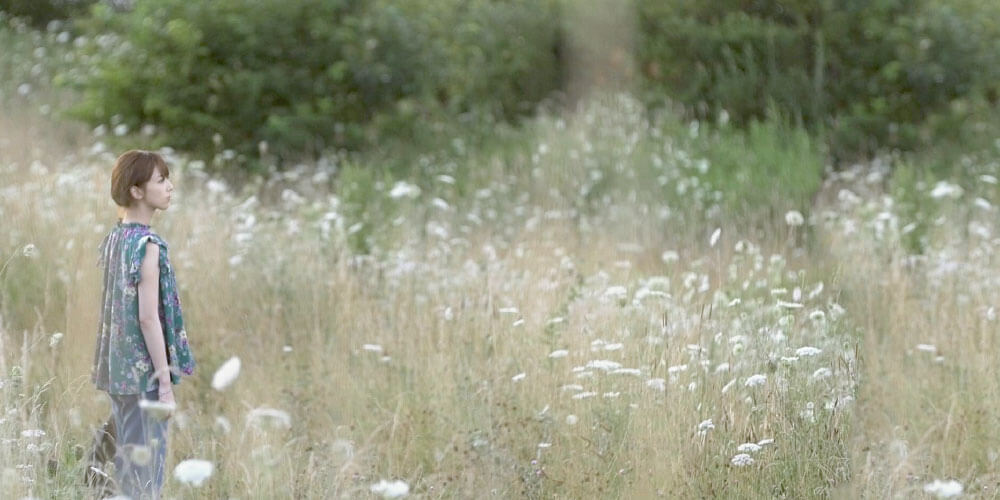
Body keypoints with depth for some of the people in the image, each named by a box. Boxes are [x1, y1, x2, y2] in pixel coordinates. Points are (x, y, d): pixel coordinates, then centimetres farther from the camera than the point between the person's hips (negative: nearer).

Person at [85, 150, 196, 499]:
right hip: (144, 374, -8)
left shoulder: (114, 237, 9)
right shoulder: (148, 245, -17)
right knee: (144, 462, -2)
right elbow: (148, 317, -20)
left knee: (128, 454, 16)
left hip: (119, 368, 8)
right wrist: (166, 383, -16)